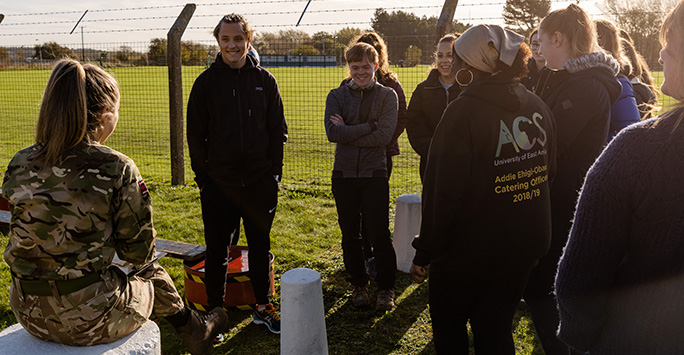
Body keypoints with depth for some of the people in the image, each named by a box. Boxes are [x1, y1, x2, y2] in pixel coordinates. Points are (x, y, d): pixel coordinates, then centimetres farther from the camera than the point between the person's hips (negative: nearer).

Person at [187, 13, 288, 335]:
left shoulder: (265, 80, 4)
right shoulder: (206, 82, 1)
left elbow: (278, 131, 7)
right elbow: (195, 135, 2)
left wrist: (274, 172, 0)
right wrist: (202, 176, -4)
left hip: (260, 184, 1)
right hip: (218, 184, -1)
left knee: (260, 248, 14)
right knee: (216, 252, 8)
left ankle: (263, 307, 29)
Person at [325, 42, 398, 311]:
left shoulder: (388, 96, 1)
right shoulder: (337, 96, 5)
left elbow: (384, 135, -13)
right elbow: (332, 132, -11)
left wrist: (348, 132, -12)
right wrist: (369, 126, -14)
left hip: (375, 174, -2)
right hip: (344, 173, 2)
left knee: (379, 234, 1)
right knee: (350, 235, 11)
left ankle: (386, 287, 19)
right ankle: (359, 284, 28)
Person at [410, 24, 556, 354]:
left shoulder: (463, 111, -20)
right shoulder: (539, 108, 1)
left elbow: (443, 193, -20)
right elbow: (547, 173, 10)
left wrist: (424, 253, -11)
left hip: (468, 250, -6)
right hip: (524, 247, 6)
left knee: (448, 328, 18)